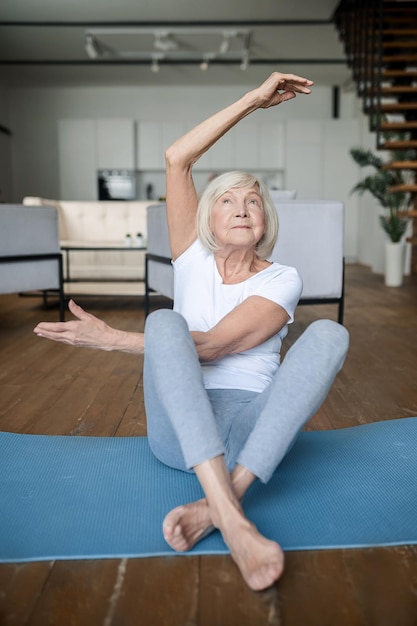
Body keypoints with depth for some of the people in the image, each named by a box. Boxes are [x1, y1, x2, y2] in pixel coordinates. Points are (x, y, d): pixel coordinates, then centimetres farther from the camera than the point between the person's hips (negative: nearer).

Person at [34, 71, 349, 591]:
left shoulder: (281, 280, 2)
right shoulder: (193, 259, 9)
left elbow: (213, 344, -12)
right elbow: (176, 159, 1)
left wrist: (112, 339, -14)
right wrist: (252, 100, 3)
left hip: (255, 430, 0)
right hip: (180, 431, 1)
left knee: (329, 334, -23)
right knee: (164, 320, -27)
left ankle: (220, 502, -37)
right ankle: (230, 516, -43)